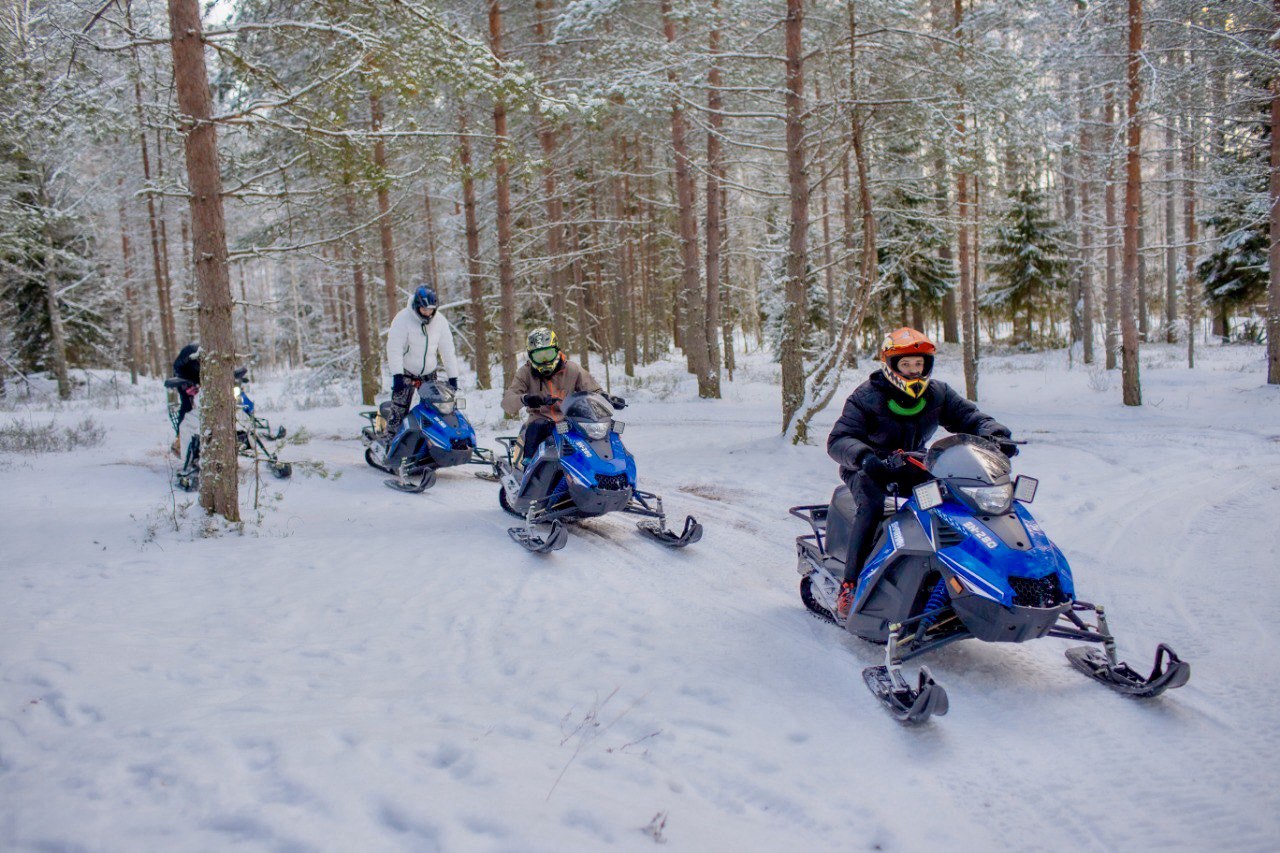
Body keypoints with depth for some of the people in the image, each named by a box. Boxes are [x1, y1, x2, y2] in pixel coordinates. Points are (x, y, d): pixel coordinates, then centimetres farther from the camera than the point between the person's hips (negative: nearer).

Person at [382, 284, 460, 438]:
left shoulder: (440, 321, -2)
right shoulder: (403, 319, -15)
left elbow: (447, 350, 2)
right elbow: (394, 348, -20)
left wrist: (453, 377, -4)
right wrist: (397, 375, -30)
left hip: (429, 373, 4)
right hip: (406, 372, -4)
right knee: (399, 409, -9)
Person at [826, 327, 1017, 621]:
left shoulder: (937, 394, 1)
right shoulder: (866, 397, -13)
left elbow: (971, 418, 2)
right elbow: (838, 440, -20)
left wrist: (997, 436, -21)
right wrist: (865, 457, -41)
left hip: (914, 469, 4)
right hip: (870, 471, -4)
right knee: (871, 506, -35)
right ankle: (849, 587, -33)